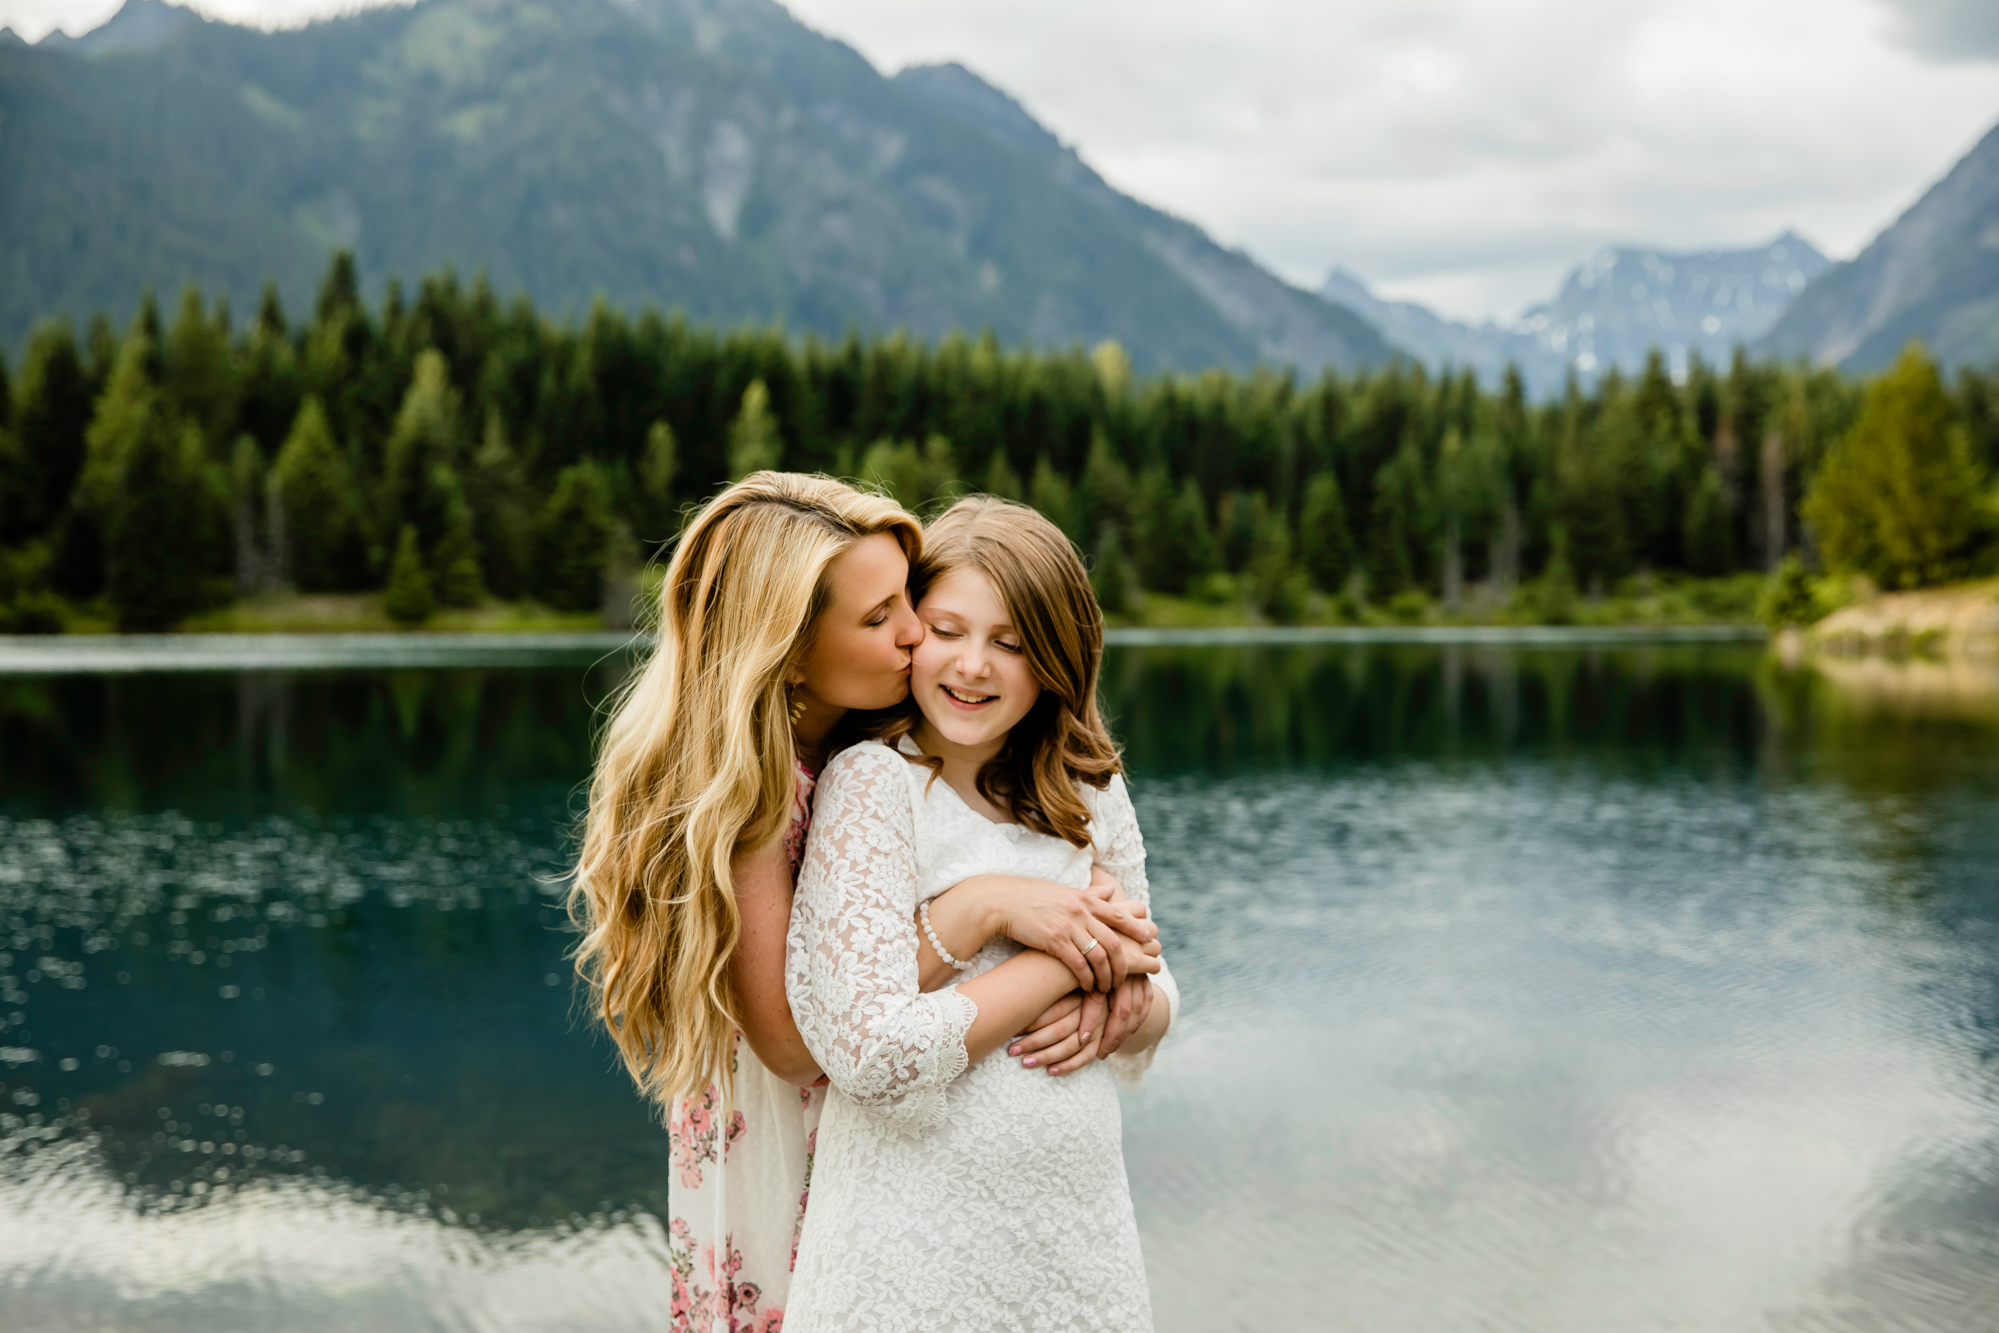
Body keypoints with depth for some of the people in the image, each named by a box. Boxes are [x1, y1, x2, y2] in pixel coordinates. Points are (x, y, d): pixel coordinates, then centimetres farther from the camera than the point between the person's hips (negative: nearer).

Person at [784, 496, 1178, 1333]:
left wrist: (1123, 1007, -11)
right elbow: (875, 1054, -22)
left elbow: (1154, 993, 12)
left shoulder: (1091, 794, 4)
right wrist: (1064, 955, -15)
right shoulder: (873, 783, -13)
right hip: (915, 1245, -5)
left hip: (1079, 1227, 6)